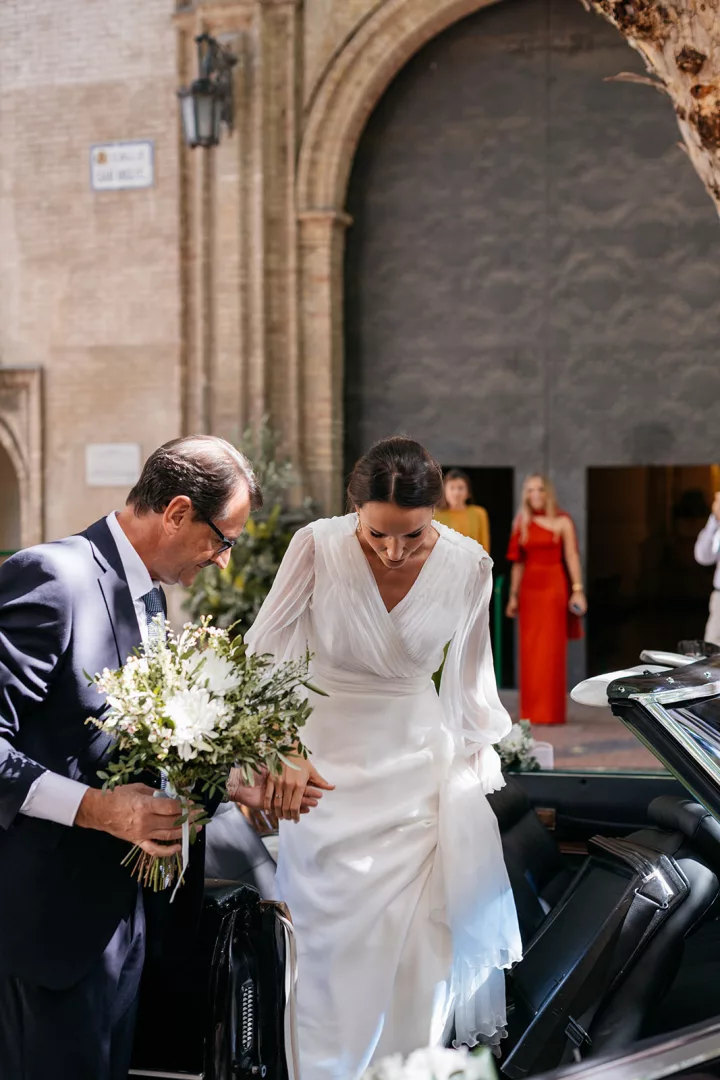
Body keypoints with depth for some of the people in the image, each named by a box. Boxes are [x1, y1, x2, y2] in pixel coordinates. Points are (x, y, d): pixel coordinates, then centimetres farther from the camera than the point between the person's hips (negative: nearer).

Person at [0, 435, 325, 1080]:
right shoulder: (53, 578, -18)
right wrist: (96, 808, -28)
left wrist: (233, 784, 8)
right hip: (53, 906, -9)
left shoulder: (147, 596, 13)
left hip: (117, 901, 9)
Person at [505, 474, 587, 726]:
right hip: (529, 589, 4)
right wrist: (513, 595, 10)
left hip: (554, 586, -4)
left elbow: (571, 556, -6)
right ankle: (530, 711, 10)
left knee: (552, 649, -4)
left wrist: (577, 589, -15)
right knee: (529, 650, 3)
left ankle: (552, 711, 1)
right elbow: (518, 563, 12)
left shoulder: (562, 521, 1)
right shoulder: (522, 523, 11)